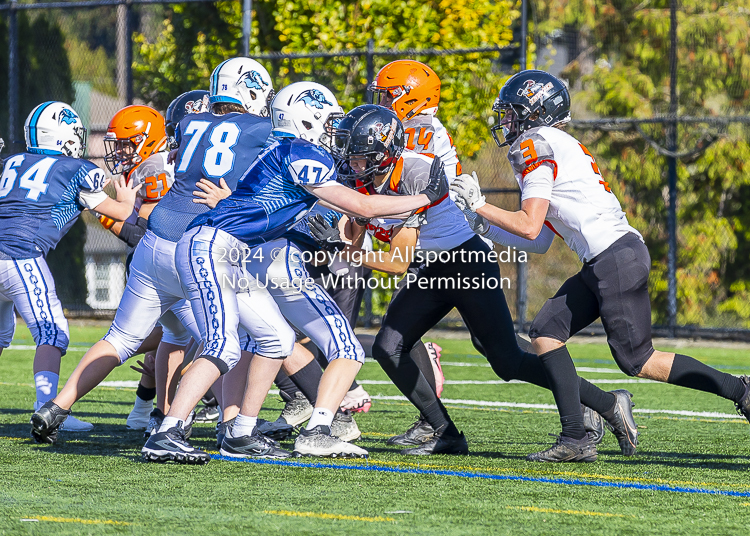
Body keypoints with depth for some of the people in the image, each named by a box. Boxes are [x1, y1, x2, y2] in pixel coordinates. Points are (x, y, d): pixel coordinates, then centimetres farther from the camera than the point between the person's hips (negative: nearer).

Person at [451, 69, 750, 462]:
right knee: (546, 332, 5)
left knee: (638, 361, -5)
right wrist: (483, 228, 25)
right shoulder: (557, 146, 22)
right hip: (604, 264, 10)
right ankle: (575, 439, 0)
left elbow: (529, 227, -13)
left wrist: (479, 206, -3)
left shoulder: (536, 147, -7)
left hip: (617, 260, -10)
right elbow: (539, 240, 23)